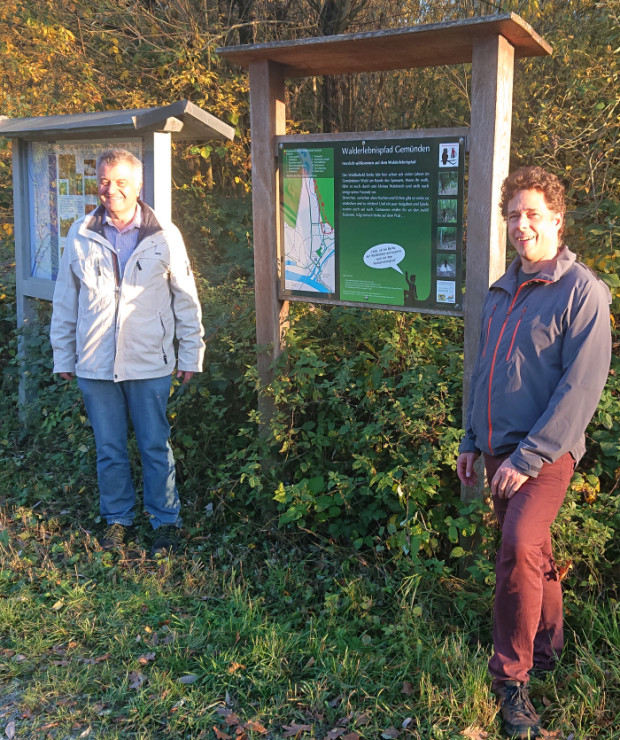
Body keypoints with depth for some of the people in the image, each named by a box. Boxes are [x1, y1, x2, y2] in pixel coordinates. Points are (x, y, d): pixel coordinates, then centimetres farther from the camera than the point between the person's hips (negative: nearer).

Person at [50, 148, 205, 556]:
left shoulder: (165, 236, -2)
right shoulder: (80, 236, 3)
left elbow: (186, 300, 2)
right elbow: (65, 302, 9)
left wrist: (191, 356, 1)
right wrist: (64, 356, 9)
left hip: (150, 364, -2)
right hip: (95, 365, 2)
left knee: (156, 447, 7)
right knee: (109, 449, 13)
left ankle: (167, 521, 23)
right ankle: (117, 519, 29)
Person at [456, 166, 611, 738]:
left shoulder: (582, 291, -11)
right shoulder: (502, 290, 11)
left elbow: (582, 387, -17)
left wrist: (527, 457, -19)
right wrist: (471, 441, 16)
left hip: (545, 453, -7)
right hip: (499, 450, 7)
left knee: (520, 547, -25)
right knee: (533, 555, 17)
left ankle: (511, 675, -10)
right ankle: (546, 652, 36)